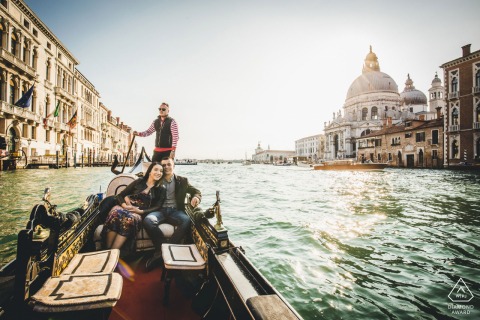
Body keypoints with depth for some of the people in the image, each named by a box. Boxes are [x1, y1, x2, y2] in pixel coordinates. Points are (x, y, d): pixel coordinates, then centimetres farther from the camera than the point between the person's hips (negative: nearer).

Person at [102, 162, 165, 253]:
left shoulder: (161, 190, 11)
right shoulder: (138, 182, 12)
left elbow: (157, 207, 0)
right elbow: (119, 195, 10)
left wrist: (140, 211, -16)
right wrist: (124, 205, -12)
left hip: (140, 214, -1)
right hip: (126, 208, 1)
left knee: (131, 218, -37)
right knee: (115, 211, -34)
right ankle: (107, 249, -30)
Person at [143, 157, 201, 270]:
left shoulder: (182, 181, 16)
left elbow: (196, 191, 16)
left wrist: (196, 197, -7)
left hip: (175, 210, 0)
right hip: (160, 210, 0)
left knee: (187, 220, -33)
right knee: (147, 220, -34)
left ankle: (161, 251, -27)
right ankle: (163, 248, -21)